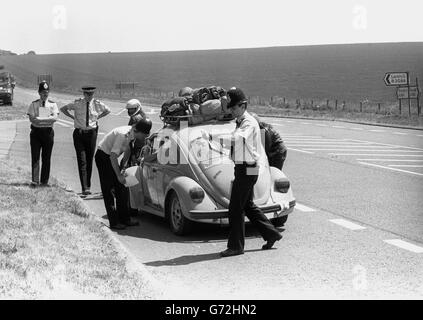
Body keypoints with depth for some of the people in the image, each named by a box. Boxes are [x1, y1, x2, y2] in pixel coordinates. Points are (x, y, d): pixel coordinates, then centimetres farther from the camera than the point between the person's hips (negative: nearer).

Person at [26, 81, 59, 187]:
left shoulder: (52, 104, 5)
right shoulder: (34, 104, 5)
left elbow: (54, 118, -10)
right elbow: (31, 118, -7)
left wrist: (39, 119, -15)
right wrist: (47, 119, -16)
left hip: (48, 132, 0)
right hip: (36, 132, 0)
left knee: (46, 158, 3)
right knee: (35, 157, -3)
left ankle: (44, 181, 9)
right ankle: (35, 180, -3)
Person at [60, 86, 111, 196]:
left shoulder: (97, 104, 0)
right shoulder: (77, 103, -4)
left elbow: (108, 110, 21)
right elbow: (63, 109, 12)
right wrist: (73, 117, 3)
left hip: (91, 133, 2)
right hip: (79, 133, -2)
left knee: (89, 161, 9)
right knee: (82, 161, -10)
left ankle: (88, 186, 20)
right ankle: (85, 188, -14)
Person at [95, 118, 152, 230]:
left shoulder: (132, 134, -5)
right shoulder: (123, 134, -31)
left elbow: (127, 150, 12)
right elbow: (113, 156, -31)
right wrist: (119, 175, -26)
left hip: (111, 157, 9)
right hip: (103, 156, -9)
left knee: (121, 189, 8)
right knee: (109, 190, -7)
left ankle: (124, 219, 14)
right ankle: (114, 222, -3)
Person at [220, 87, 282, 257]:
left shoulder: (249, 123, -16)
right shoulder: (241, 122, 14)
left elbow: (237, 138, -36)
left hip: (246, 170, -10)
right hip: (244, 168, 10)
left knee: (236, 208, -5)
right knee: (248, 205, 18)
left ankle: (235, 246, 2)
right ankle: (271, 233, 27)